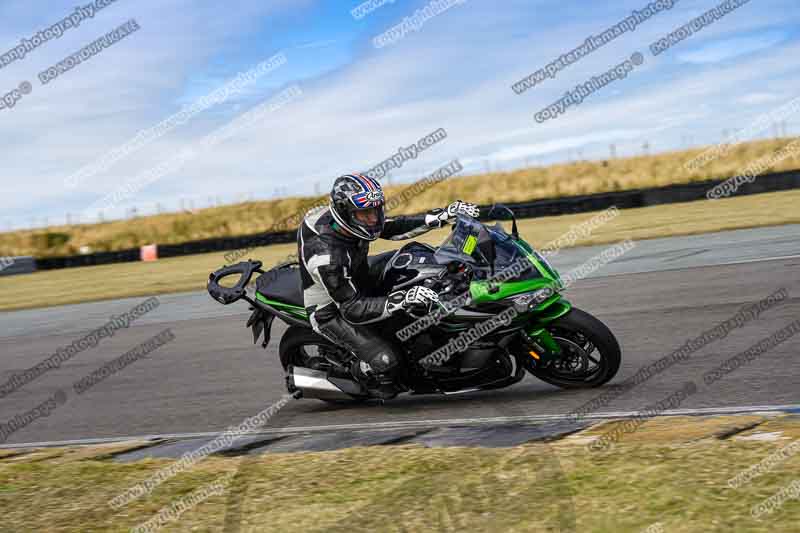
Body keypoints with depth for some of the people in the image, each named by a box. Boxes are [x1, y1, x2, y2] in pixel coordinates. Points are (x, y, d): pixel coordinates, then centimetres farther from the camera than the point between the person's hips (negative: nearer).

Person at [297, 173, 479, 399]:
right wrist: (403, 300, -43)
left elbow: (394, 227, 1)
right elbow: (352, 309, -34)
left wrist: (444, 215, -9)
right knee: (385, 361, -23)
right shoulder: (326, 255, -37)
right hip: (331, 312, -8)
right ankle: (362, 372, 11)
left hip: (355, 284, 9)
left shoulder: (350, 219, -13)